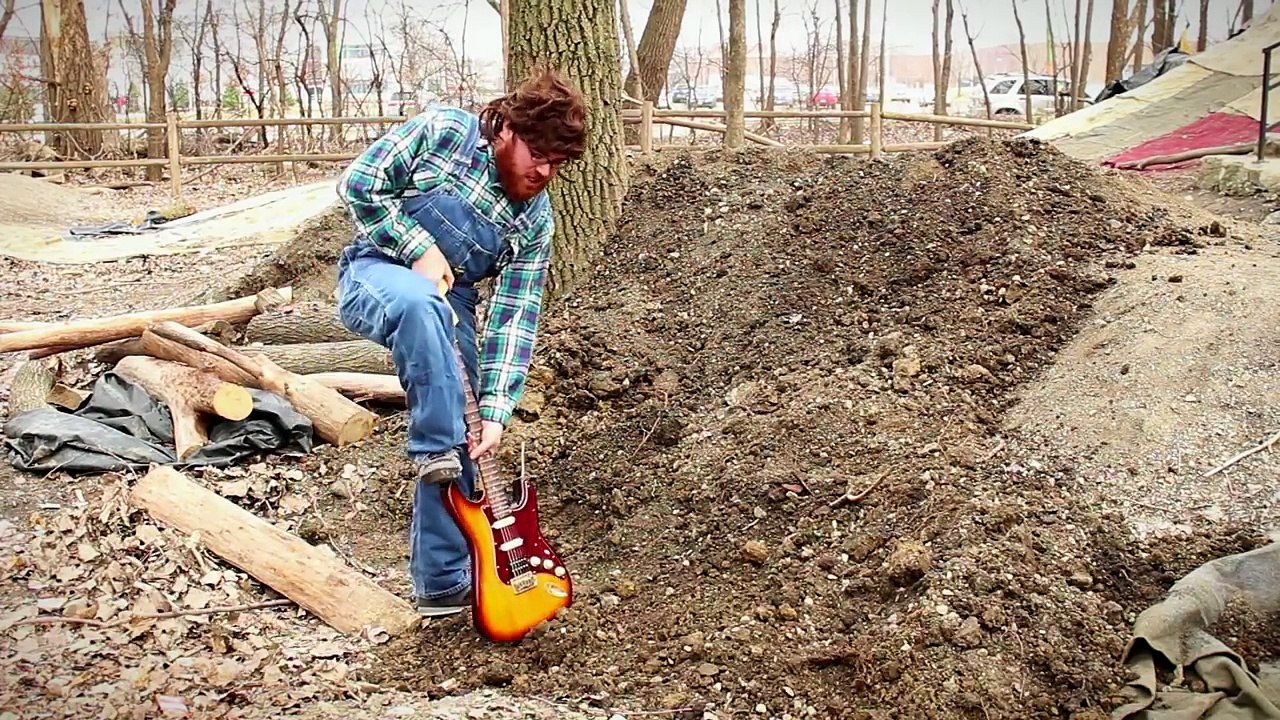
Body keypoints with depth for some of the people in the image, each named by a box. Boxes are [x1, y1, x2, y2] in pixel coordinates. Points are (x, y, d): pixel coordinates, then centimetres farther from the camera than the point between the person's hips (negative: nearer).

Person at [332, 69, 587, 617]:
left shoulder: (535, 221, -5)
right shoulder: (441, 132, -12)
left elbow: (515, 318, -9)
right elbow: (358, 186, -9)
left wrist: (494, 412, -18)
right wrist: (420, 249, -18)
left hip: (448, 304, 4)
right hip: (375, 273, -3)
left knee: (451, 441, -4)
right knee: (421, 304, -41)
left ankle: (442, 584, 8)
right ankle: (439, 448, -29)